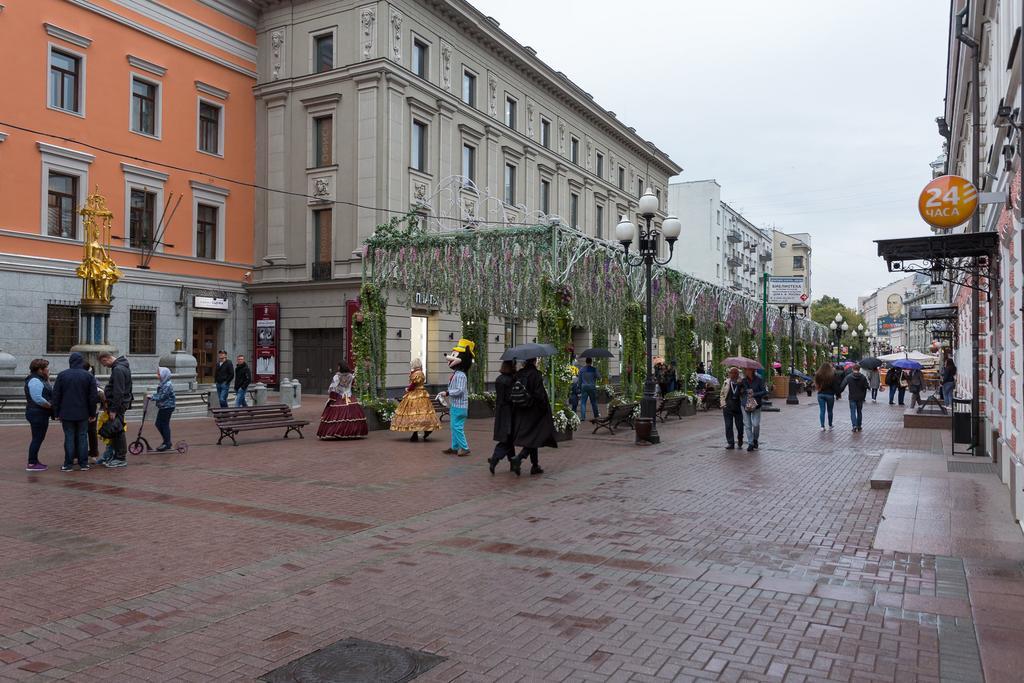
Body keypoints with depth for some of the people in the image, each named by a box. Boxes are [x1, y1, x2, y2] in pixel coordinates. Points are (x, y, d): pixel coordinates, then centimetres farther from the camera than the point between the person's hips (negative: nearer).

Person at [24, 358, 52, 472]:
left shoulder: (39, 379, 17)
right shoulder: (35, 381, -16)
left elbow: (47, 393, 12)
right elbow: (37, 398, -25)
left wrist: (47, 379, 6)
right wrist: (50, 405, -16)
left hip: (40, 414, 10)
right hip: (37, 414, -10)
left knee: (38, 438, 15)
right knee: (37, 438, -7)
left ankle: (34, 461, 22)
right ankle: (31, 464, -4)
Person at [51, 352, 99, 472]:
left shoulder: (62, 375, 0)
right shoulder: (88, 376, -1)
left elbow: (56, 396, 2)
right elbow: (93, 397, -1)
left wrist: (56, 413, 9)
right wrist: (92, 414, 6)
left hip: (66, 413, 0)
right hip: (83, 413, 0)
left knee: (69, 437, 4)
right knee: (82, 437, 6)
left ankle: (68, 464, 5)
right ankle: (83, 463, 7)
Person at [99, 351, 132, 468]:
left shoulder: (118, 370, -19)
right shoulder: (122, 366, 13)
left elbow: (118, 392, -22)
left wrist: (114, 409, -20)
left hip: (118, 405, -10)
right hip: (121, 403, 10)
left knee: (118, 431, -4)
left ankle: (121, 458, 2)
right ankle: (118, 456, 19)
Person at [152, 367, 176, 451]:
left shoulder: (167, 385, -20)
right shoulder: (163, 384, 10)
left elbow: (161, 397, -22)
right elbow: (159, 394, 16)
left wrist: (152, 397, -14)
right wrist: (153, 396, 0)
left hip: (167, 407, -10)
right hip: (162, 407, 10)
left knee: (165, 425, -2)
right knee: (158, 424, 13)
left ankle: (167, 444, 7)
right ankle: (166, 441, 24)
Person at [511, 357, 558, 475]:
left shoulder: (518, 375, 4)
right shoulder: (536, 375, -15)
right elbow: (540, 394, -19)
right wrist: (546, 410, -10)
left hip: (522, 412, 7)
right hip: (534, 411, -7)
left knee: (531, 438, 15)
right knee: (533, 437, 0)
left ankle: (535, 466, 20)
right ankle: (518, 459, -18)